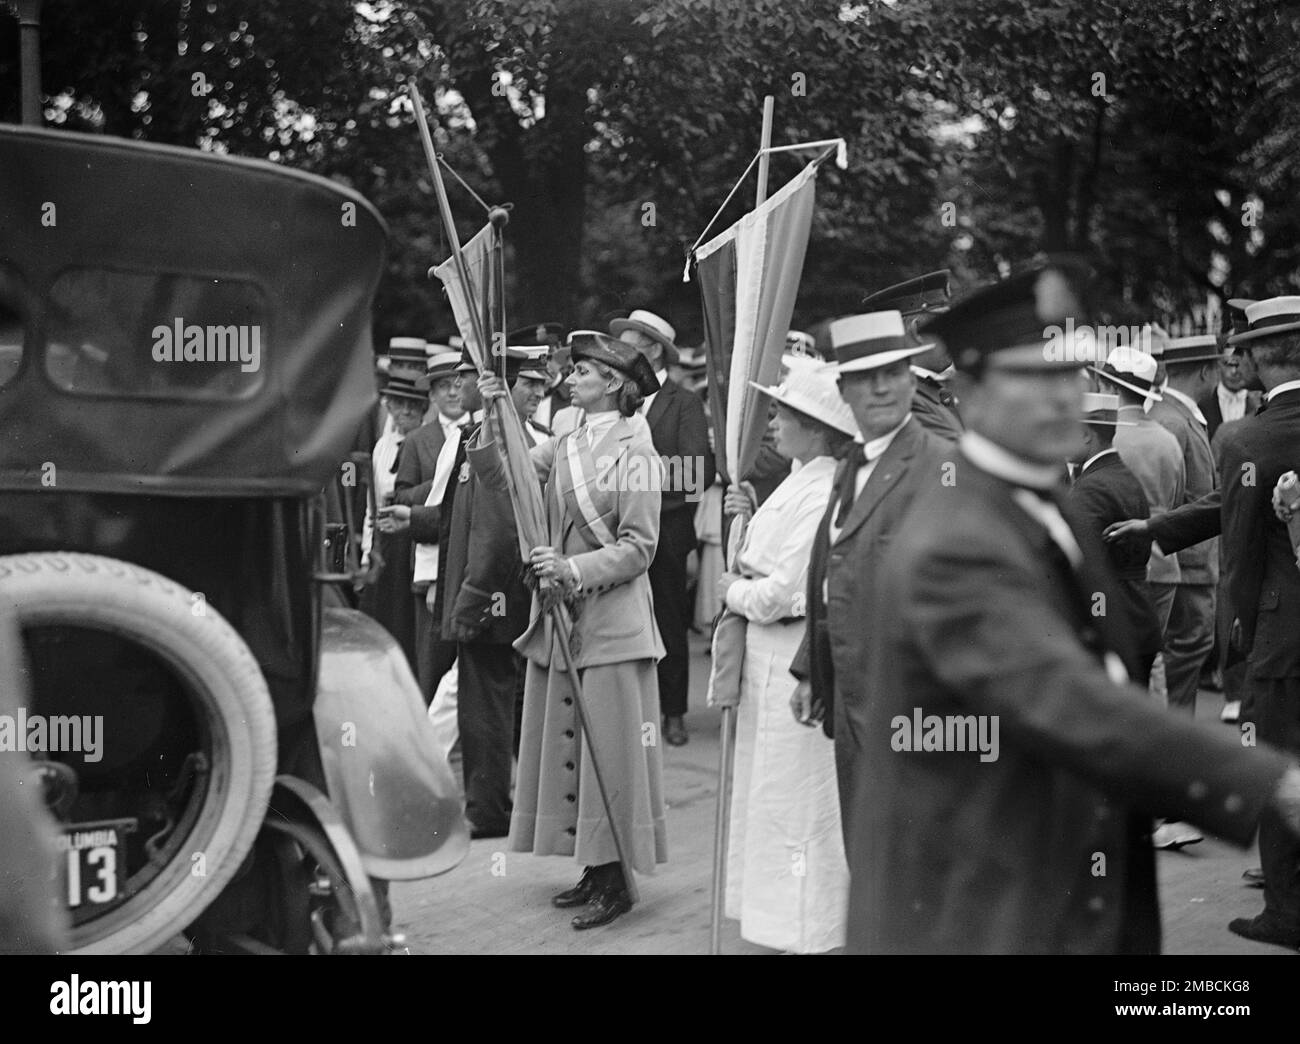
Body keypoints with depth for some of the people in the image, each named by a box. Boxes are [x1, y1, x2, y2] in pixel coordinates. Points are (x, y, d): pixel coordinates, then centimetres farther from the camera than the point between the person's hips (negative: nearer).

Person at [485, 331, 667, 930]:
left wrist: (575, 569, -23)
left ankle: (618, 884, 6)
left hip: (612, 621, -8)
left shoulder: (634, 449, -9)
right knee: (566, 746, 11)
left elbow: (638, 547, -12)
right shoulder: (563, 446, 12)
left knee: (609, 749, -3)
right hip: (559, 617, 8)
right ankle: (593, 872, 21)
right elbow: (502, 477, 4)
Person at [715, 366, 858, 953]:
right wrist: (748, 520, 4)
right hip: (771, 660, 10)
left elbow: (785, 592, -22)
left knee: (796, 805, -1)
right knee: (773, 796, 17)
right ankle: (788, 925, 27)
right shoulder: (801, 483, 12)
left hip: (796, 666, -10)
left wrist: (735, 591, -6)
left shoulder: (822, 493, -20)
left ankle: (808, 933, 10)